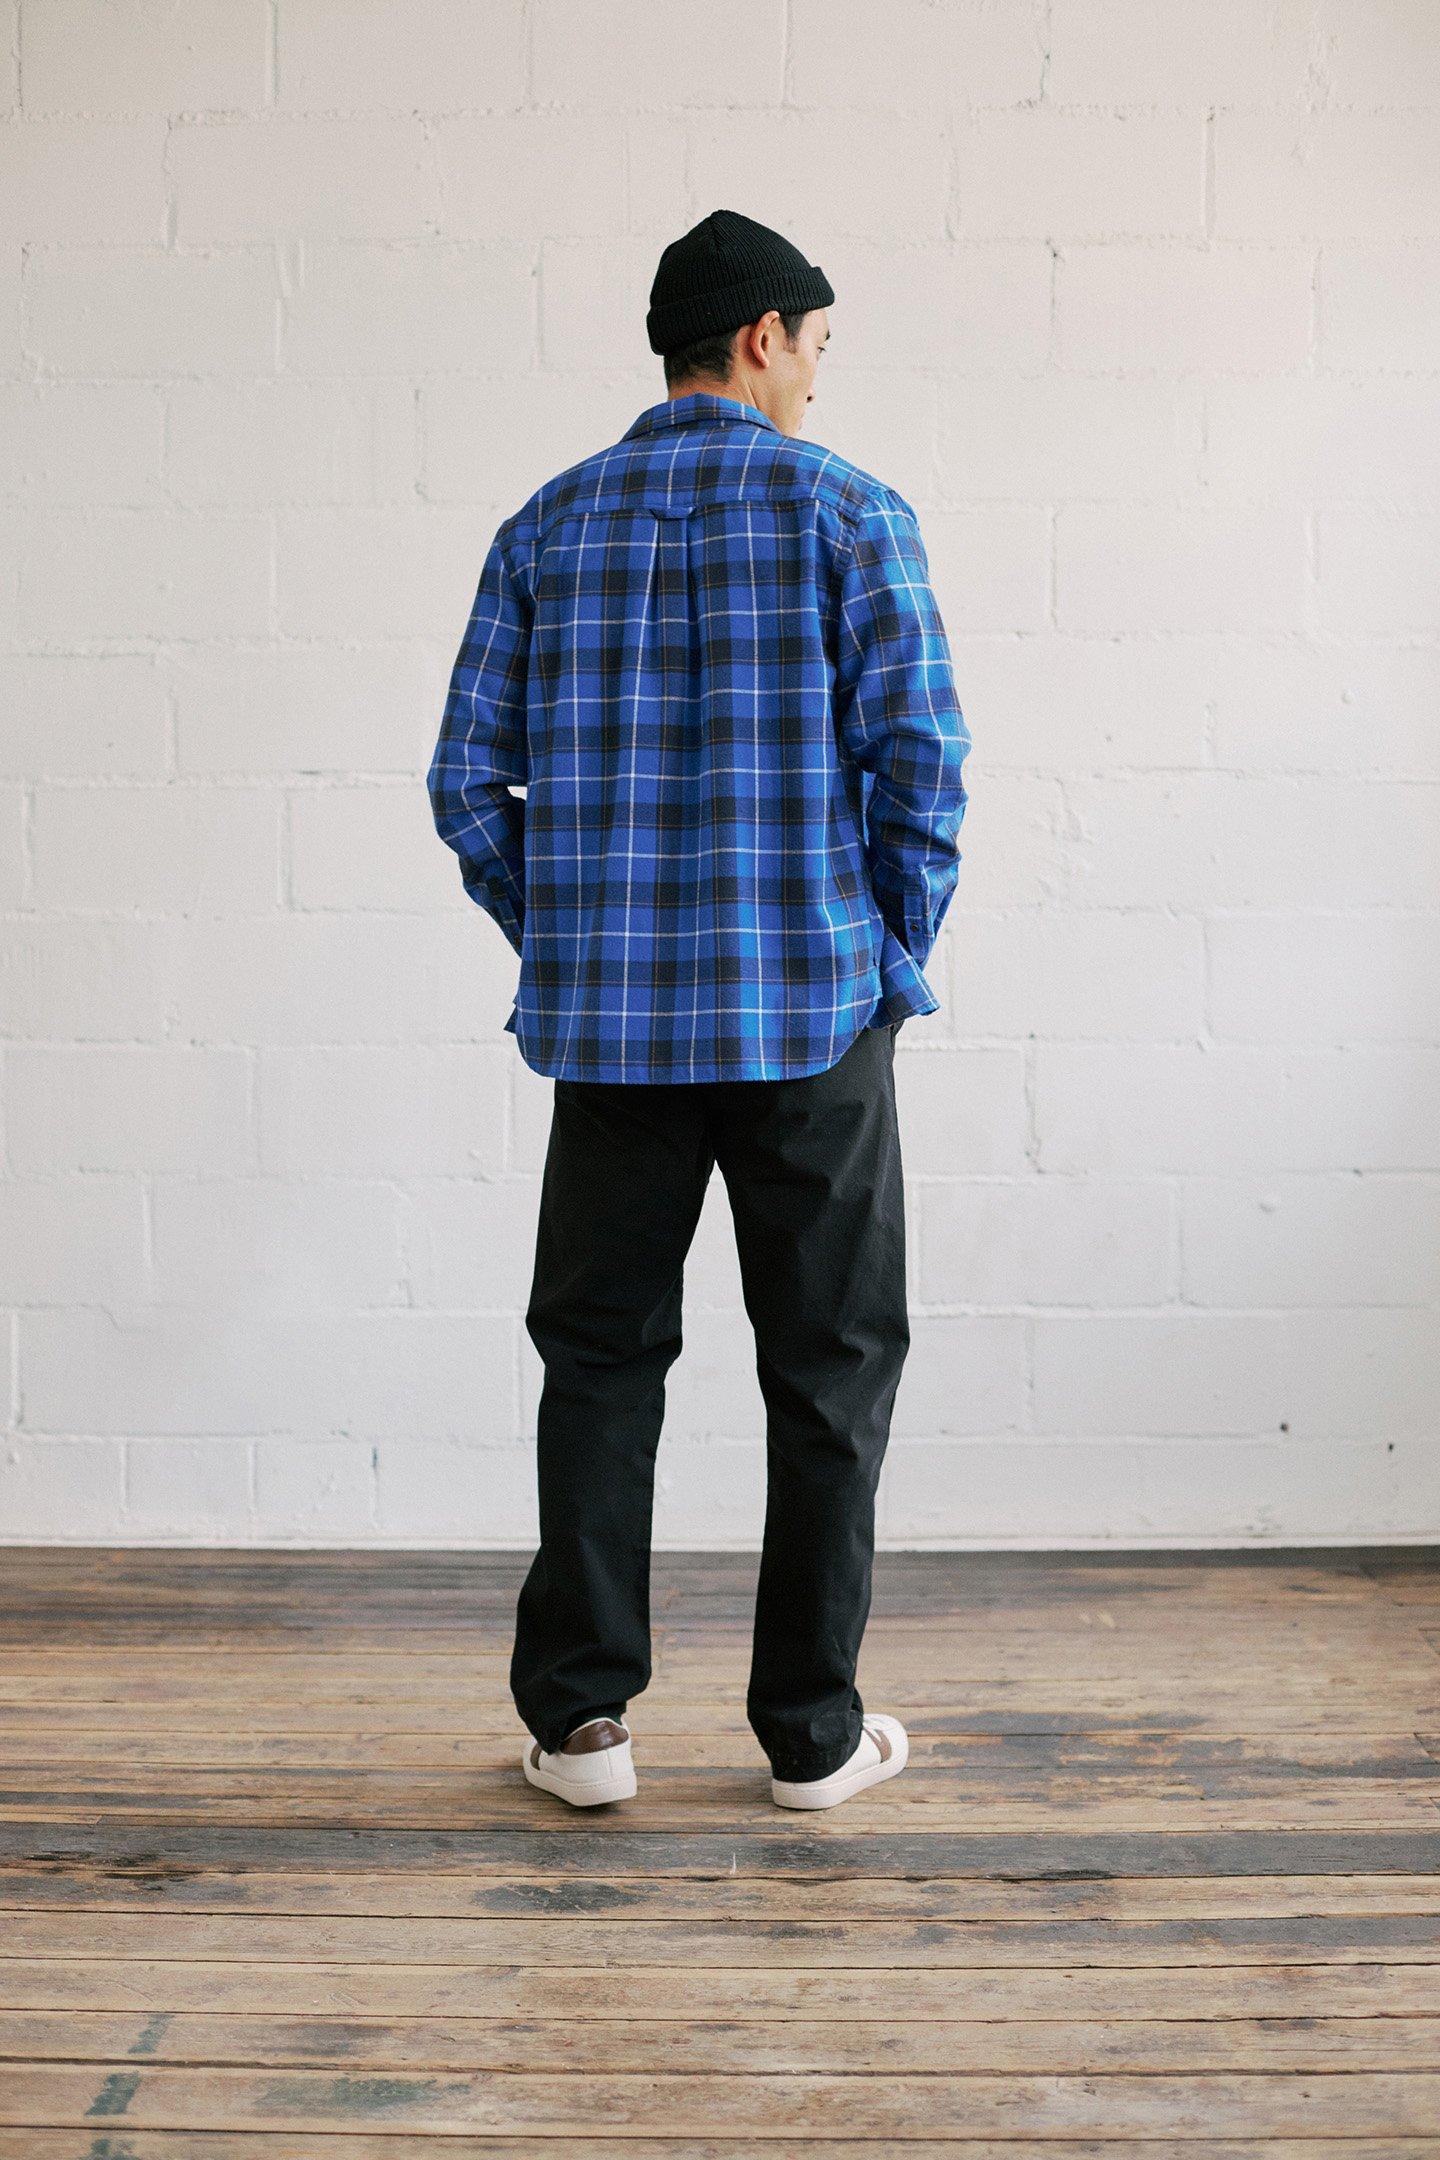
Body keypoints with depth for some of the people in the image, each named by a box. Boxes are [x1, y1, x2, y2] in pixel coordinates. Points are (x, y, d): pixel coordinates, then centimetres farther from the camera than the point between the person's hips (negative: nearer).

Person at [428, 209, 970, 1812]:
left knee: (598, 1359, 13)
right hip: (813, 1014, -2)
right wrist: (899, 953, 3)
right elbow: (917, 756, -10)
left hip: (611, 1018, 3)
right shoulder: (845, 511, -2)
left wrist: (564, 949, 13)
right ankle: (811, 1731, 15)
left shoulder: (546, 527, 8)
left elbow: (468, 780, 3)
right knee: (829, 1371, 8)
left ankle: (579, 1715, 14)